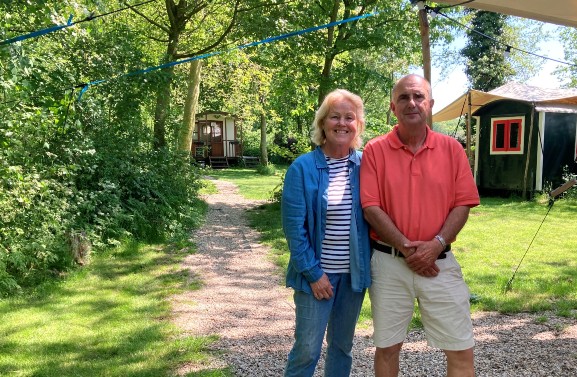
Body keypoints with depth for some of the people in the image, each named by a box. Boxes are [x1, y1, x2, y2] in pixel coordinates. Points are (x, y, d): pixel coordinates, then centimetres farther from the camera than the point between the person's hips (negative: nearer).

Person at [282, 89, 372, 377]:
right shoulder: (303, 168, -9)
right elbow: (294, 226, -10)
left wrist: (368, 266, -2)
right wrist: (313, 273, -11)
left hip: (354, 273, 4)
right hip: (317, 273, -3)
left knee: (342, 346, 17)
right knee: (307, 350, 3)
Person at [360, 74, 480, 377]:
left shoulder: (451, 148, 2)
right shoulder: (375, 150, -3)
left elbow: (463, 205, 0)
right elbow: (371, 208, -9)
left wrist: (436, 244, -13)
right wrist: (407, 247, -14)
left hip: (440, 262, 1)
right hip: (389, 261, -1)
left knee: (461, 351, 7)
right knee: (387, 346, 14)